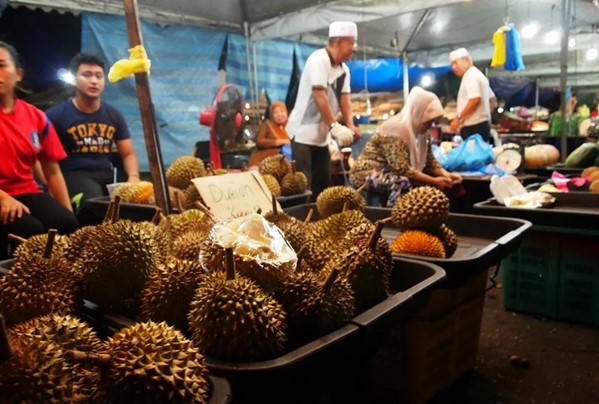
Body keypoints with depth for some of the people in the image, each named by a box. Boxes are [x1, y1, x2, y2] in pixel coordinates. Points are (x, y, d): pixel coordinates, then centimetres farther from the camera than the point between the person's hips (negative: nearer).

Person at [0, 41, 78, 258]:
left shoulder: (36, 117, 7)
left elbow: (52, 171, 9)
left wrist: (69, 212, 2)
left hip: (26, 192, 3)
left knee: (66, 223, -25)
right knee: (30, 230, -30)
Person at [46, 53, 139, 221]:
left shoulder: (114, 115, 14)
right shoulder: (56, 115, 1)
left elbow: (128, 154, 15)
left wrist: (133, 176, -7)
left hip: (106, 175, 4)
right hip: (73, 174, -3)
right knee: (94, 201, -36)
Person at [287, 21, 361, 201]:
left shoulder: (344, 69, 10)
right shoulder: (319, 59, -15)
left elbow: (344, 98, 2)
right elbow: (319, 95, -25)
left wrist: (350, 125, -14)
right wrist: (335, 126, -30)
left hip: (321, 135, 8)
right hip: (303, 133, -8)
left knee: (322, 182, 12)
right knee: (303, 184, -8)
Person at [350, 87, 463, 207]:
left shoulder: (422, 132, 2)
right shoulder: (395, 130, -24)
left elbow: (429, 161, 5)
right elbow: (402, 169, -30)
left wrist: (446, 174, -13)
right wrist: (434, 181, -28)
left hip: (393, 174, 9)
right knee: (403, 183, -36)